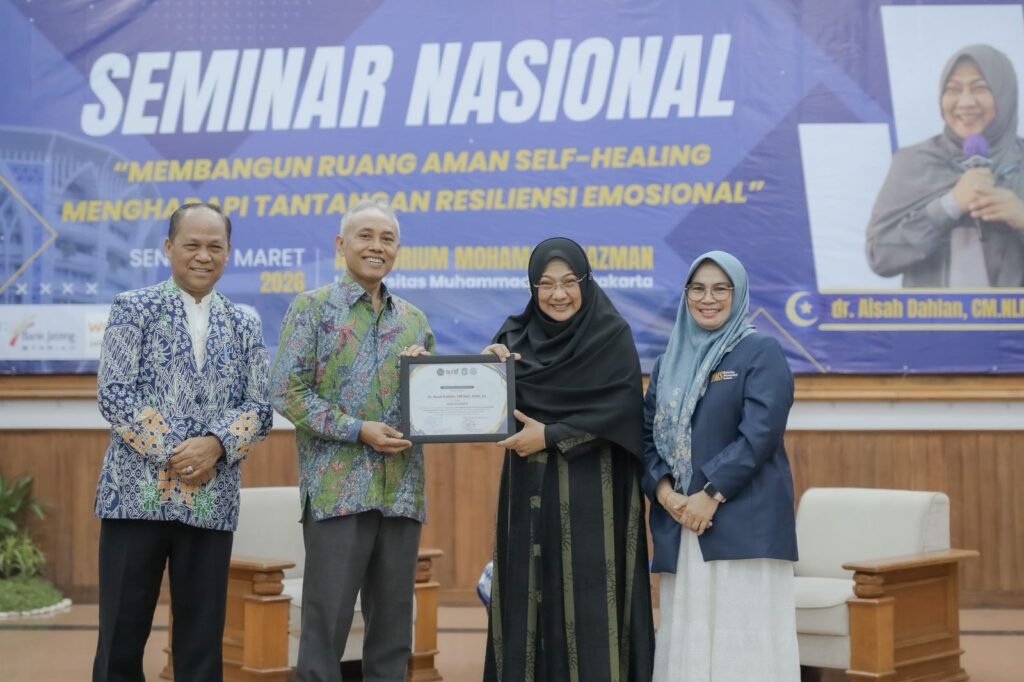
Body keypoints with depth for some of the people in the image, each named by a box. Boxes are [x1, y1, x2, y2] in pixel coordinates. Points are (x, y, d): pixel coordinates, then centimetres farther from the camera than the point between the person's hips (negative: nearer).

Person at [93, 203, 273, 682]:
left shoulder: (243, 326, 12)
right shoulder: (134, 308, 3)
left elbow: (259, 407, 6)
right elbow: (113, 393, -6)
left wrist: (215, 444, -13)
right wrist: (171, 452, -14)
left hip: (212, 500, 3)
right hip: (138, 491, -3)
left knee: (202, 639, 6)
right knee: (122, 633, 2)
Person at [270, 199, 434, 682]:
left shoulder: (413, 319, 15)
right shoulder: (312, 308, 1)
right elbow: (287, 392, -7)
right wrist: (358, 430, -15)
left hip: (401, 491, 5)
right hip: (337, 487, -5)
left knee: (393, 620, 8)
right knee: (327, 617, -3)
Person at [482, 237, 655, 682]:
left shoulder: (612, 336, -3)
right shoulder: (517, 335, 9)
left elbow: (623, 408, -13)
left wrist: (551, 434, -16)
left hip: (590, 494, -4)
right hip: (530, 491, 4)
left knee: (588, 601, -5)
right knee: (530, 595, 5)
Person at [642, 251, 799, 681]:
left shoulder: (761, 353, 1)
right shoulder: (670, 361, 17)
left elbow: (760, 433, -11)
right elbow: (647, 435, 11)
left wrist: (712, 495, -17)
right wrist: (665, 493, -7)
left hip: (743, 521, -5)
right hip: (679, 522, 5)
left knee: (742, 637, -7)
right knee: (686, 637, 5)